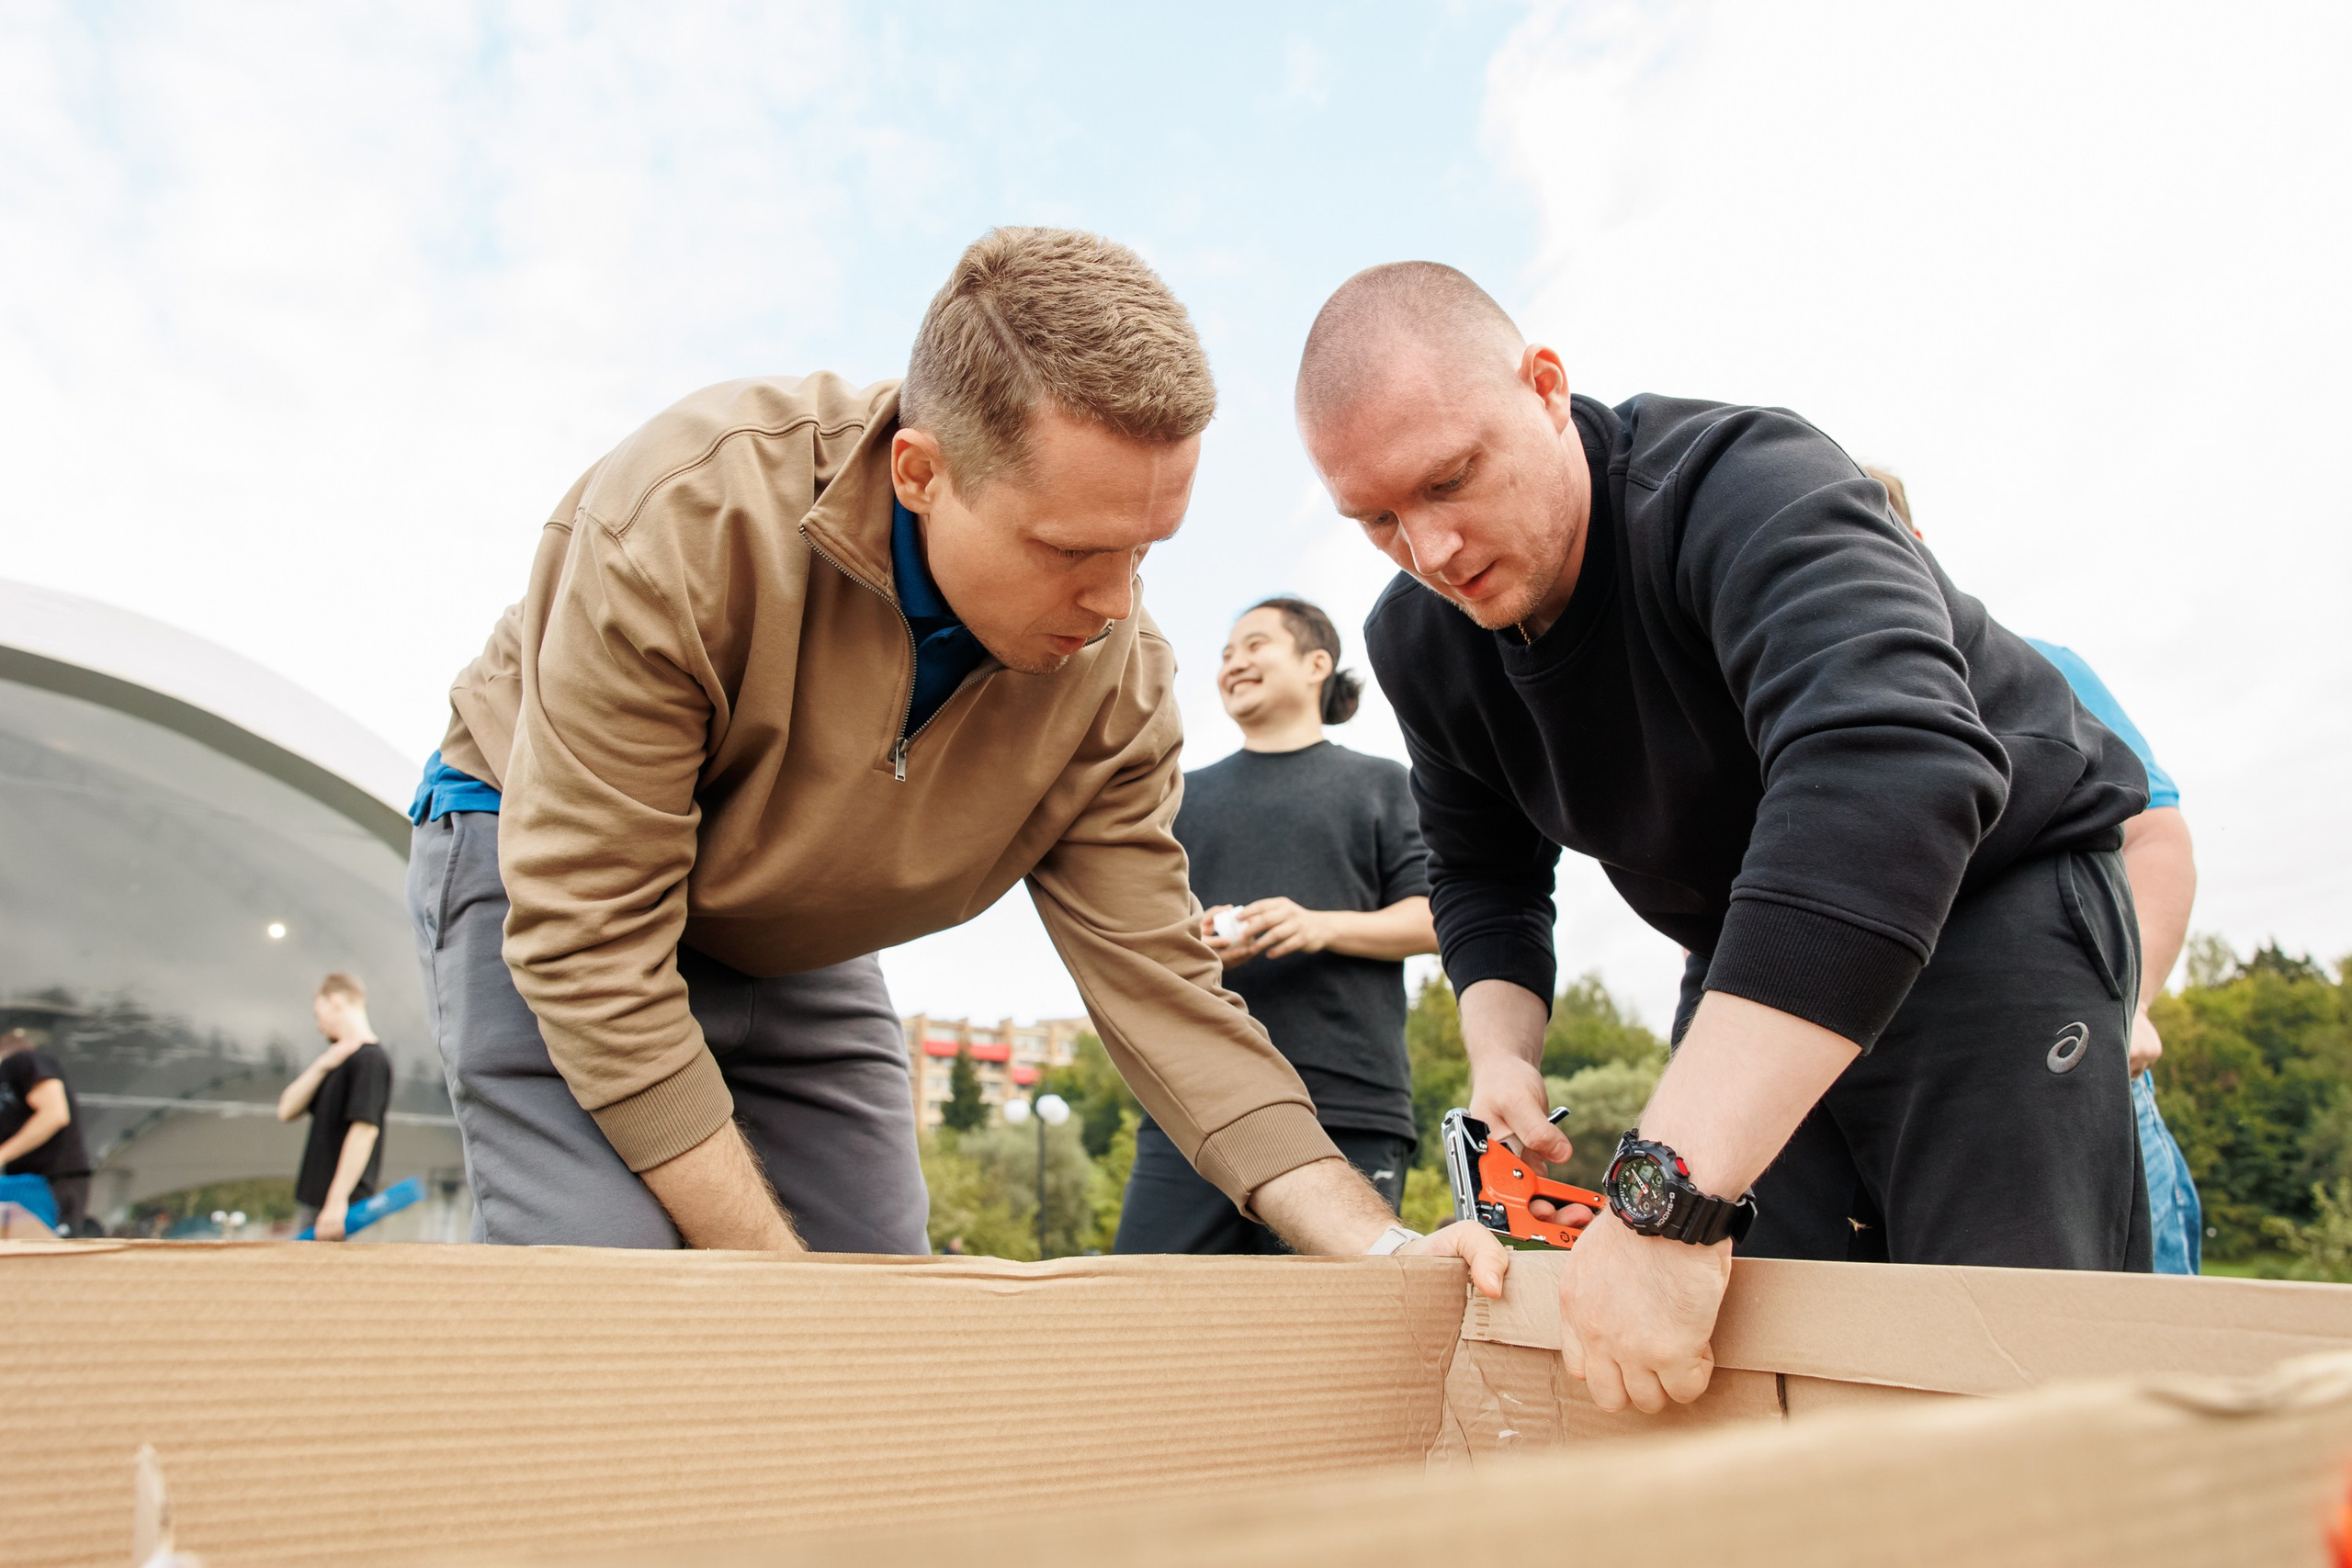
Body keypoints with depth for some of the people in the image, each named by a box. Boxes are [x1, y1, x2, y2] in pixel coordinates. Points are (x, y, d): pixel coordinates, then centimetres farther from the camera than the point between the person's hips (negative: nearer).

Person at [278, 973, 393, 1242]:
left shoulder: (370, 1058, -14)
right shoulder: (333, 1057, 17)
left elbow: (365, 1128, -22)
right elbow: (287, 1110, 11)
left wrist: (337, 1201, -24)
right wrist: (320, 1067, -6)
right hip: (311, 1199, 10)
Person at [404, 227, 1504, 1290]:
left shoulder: (1118, 676, -20)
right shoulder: (690, 515, -34)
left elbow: (1158, 984, -16)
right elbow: (588, 943, -31)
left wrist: (1382, 1247, -26)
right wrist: (778, 1278, -29)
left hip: (799, 958, 4)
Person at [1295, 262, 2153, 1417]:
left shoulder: (1747, 488, -30)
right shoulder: (1419, 641, -7)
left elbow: (1889, 768, -49)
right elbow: (1485, 876, 8)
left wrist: (1666, 1194, -55)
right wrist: (1502, 1054, -13)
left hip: (1994, 904, -5)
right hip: (1751, 957, 6)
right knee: (1721, 1380, 0)